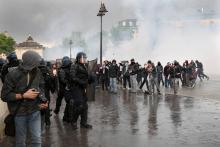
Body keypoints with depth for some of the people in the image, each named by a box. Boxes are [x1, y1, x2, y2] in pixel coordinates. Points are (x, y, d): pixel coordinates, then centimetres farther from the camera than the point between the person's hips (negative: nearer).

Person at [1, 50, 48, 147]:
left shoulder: (37, 72, -6)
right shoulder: (12, 74, -17)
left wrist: (43, 100, -5)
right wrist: (24, 95, -21)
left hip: (35, 111, 3)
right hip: (19, 113, -2)